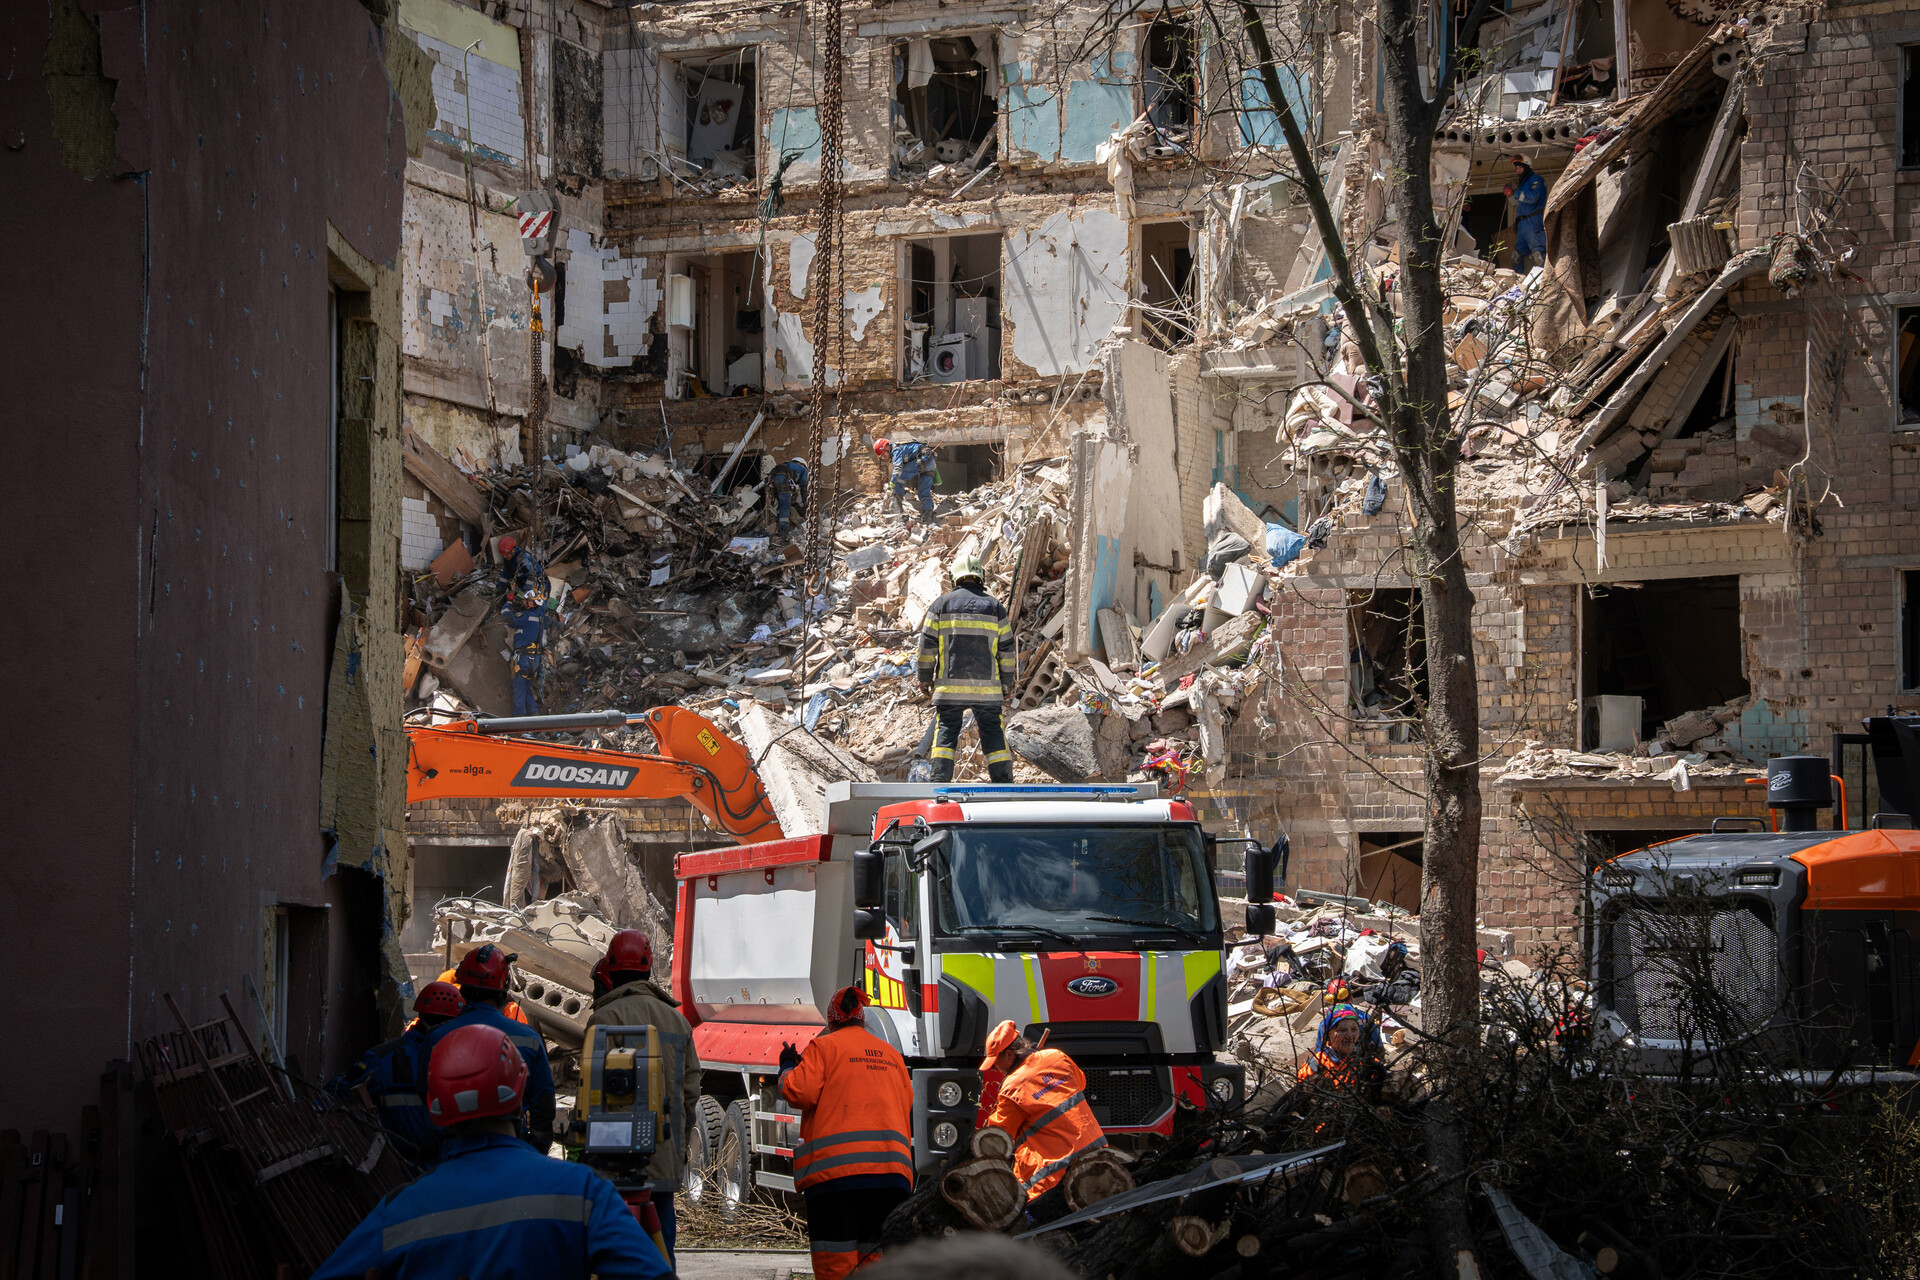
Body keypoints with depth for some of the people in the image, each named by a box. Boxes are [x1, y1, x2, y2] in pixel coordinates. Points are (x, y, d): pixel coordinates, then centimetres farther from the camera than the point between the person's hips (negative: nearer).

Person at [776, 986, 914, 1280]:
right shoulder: (891, 1054, 20)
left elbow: (799, 1093, -5)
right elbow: (907, 1105, 19)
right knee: (876, 1256, 7)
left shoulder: (824, 1046, 3)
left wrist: (787, 1068, 12)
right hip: (892, 1166, 5)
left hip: (837, 1166, -5)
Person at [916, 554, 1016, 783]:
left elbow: (927, 643, 2)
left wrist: (925, 677, 10)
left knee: (946, 731, 1)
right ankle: (1004, 780, 5)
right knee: (992, 732, 6)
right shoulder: (994, 607, 6)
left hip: (950, 685, -1)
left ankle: (940, 780, -8)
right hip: (986, 685, 1)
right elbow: (1006, 648, 8)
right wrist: (1007, 682, 16)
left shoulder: (942, 604, 3)